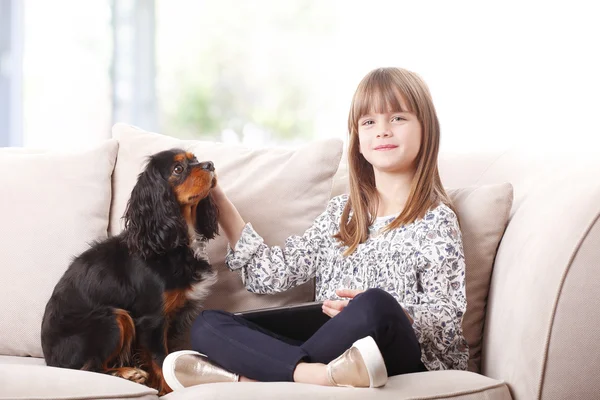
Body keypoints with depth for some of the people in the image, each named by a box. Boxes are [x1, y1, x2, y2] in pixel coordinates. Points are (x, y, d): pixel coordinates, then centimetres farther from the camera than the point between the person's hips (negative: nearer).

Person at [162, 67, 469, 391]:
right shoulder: (341, 212, 19)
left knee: (374, 305, -38)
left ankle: (246, 374, -27)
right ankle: (313, 374, -33)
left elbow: (447, 320, -4)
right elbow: (275, 274, 11)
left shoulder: (437, 220, 3)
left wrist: (378, 313, -22)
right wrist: (220, 205, 9)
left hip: (402, 363, -5)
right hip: (331, 352, 5)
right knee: (207, 325, -9)